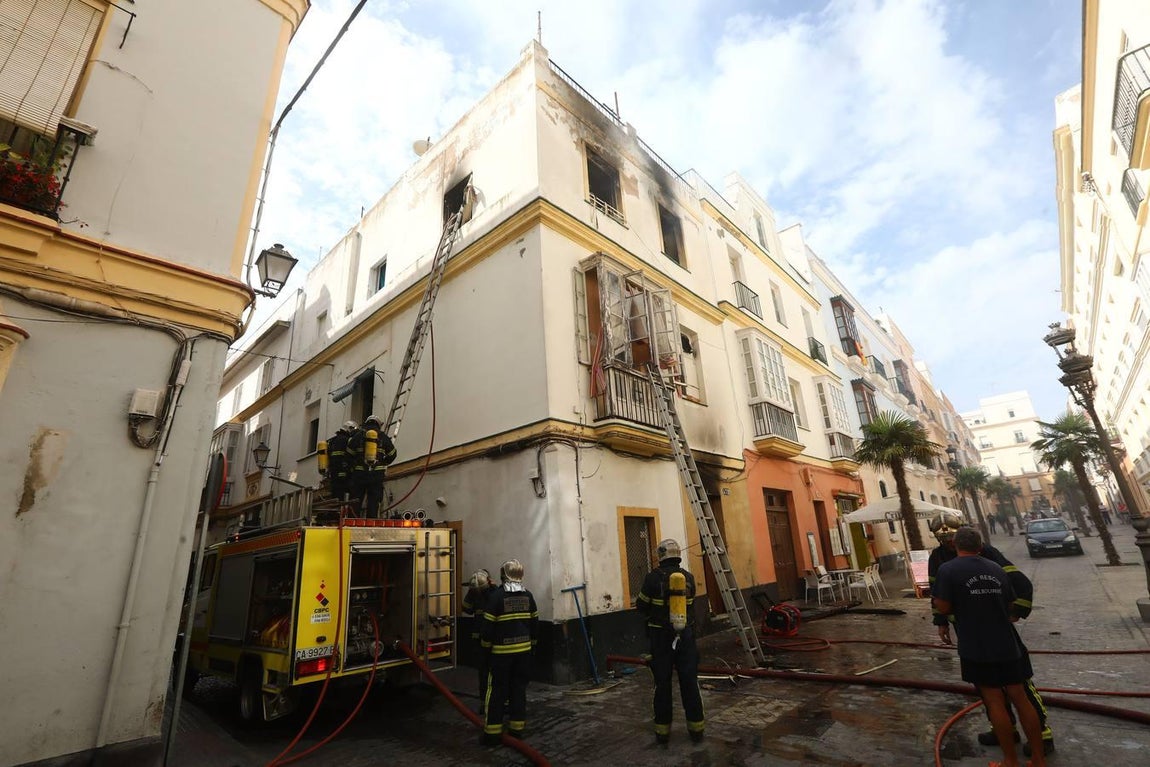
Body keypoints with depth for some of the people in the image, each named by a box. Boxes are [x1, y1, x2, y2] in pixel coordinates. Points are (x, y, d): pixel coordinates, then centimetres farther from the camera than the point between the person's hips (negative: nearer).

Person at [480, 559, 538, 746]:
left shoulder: (497, 595, -13)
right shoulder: (527, 596, 2)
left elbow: (488, 624, -11)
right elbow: (534, 623, 9)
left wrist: (486, 646, 2)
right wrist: (532, 645, 20)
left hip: (502, 651, -4)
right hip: (524, 650, 5)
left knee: (497, 690, 5)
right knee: (519, 689, 12)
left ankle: (493, 732, 9)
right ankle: (517, 729, 19)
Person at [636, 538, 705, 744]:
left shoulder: (653, 577, -13)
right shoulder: (688, 577, -2)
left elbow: (642, 606, -6)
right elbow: (689, 603, 11)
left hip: (661, 637, -2)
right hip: (685, 635, 3)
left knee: (662, 683, 9)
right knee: (689, 681, 12)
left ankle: (663, 730, 18)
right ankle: (696, 727, 21)